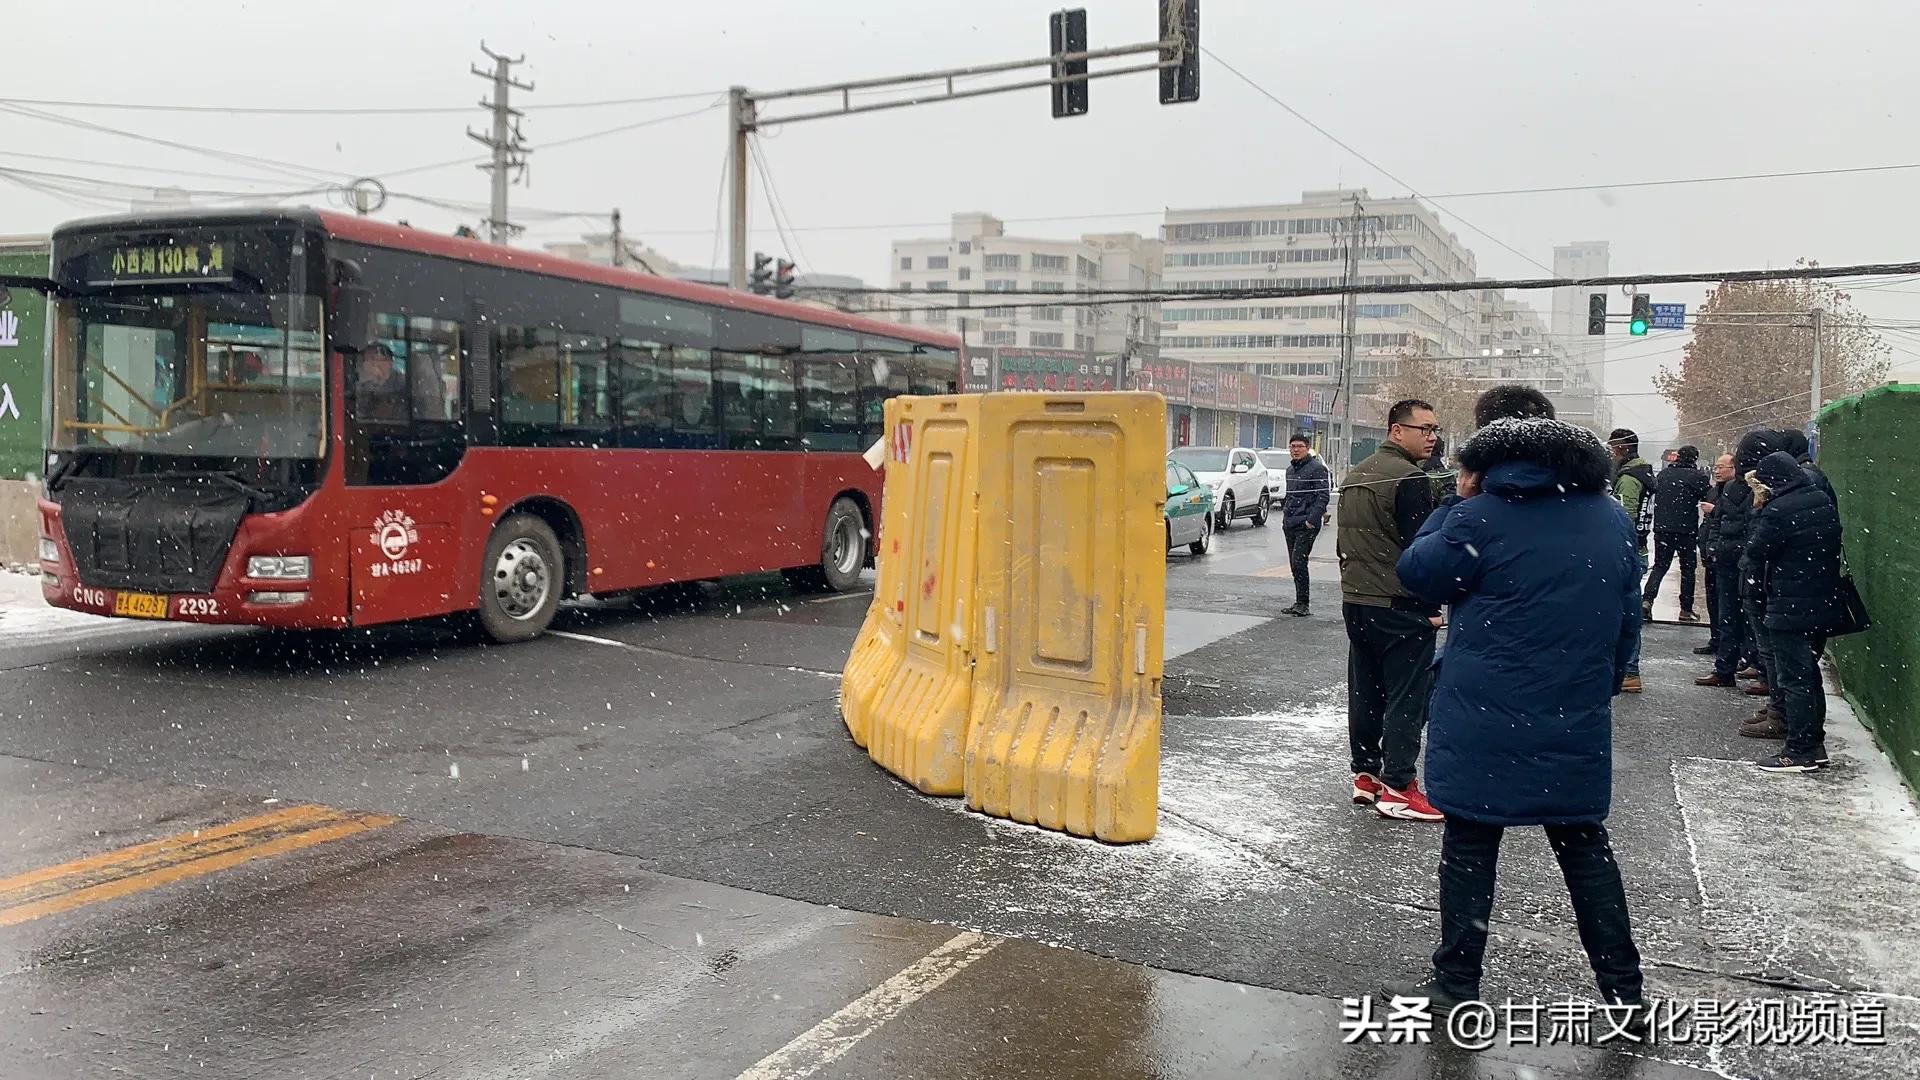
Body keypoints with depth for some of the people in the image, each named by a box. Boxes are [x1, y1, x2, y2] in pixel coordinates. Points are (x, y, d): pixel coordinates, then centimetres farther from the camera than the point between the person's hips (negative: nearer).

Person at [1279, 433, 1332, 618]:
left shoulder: (1317, 468, -7)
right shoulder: (1290, 469, 18)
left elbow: (1323, 496, -13)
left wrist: (1313, 519, -21)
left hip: (1306, 525, -8)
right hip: (1290, 524, 8)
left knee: (1299, 561, -16)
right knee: (1295, 564, 9)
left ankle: (1302, 604, -12)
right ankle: (1299, 604, 15)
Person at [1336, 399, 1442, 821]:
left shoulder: (1355, 476, 14)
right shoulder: (1410, 479, -15)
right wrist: (1430, 607, -11)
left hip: (1356, 603, 9)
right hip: (1400, 607, -9)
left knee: (1364, 693, 14)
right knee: (1406, 699, -3)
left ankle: (1365, 774, 21)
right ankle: (1397, 788, -2)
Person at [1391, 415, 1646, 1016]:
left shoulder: (1481, 519, -12)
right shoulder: (1612, 521, 6)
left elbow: (1417, 574, 0)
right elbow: (1628, 620, 12)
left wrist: (1457, 504, 5)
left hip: (1485, 724, -4)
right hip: (1576, 725, 5)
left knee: (1469, 847, 7)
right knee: (1586, 850, 17)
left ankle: (1456, 986, 15)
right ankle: (1623, 991, 23)